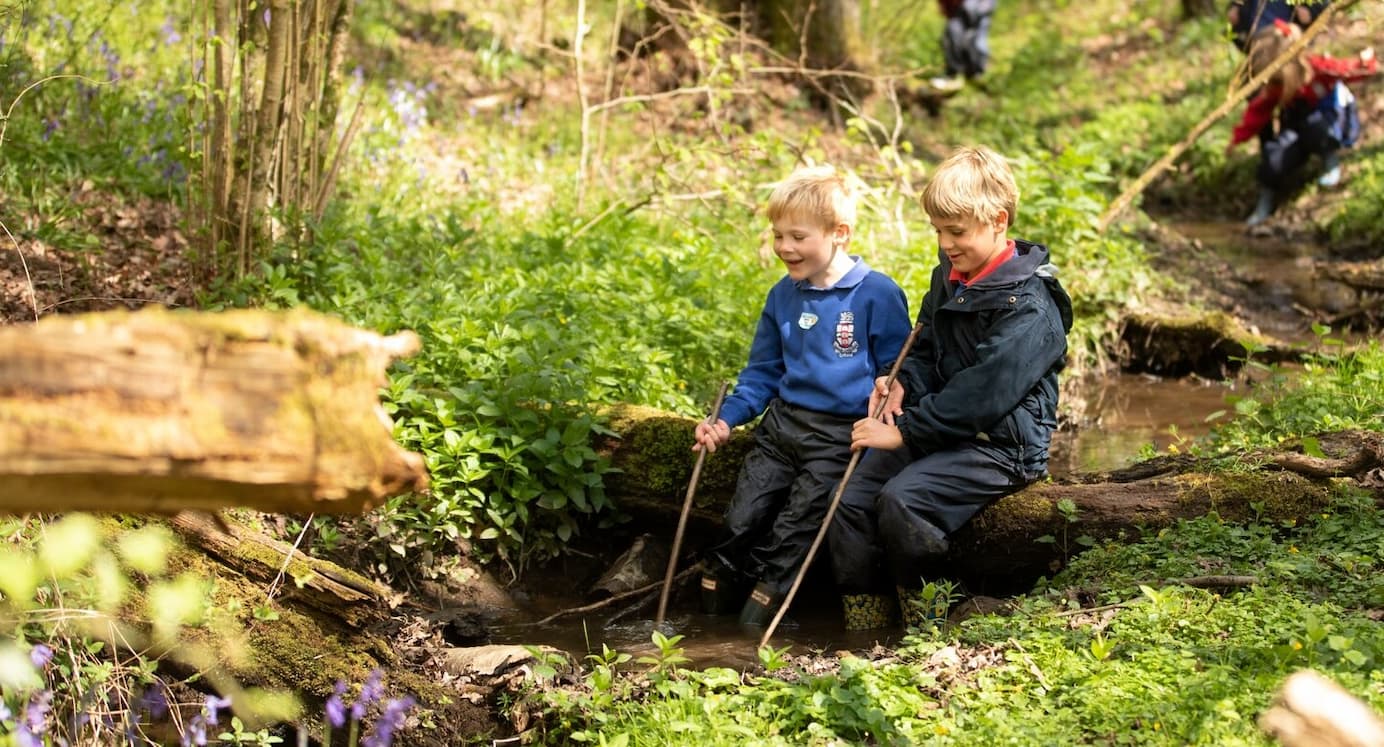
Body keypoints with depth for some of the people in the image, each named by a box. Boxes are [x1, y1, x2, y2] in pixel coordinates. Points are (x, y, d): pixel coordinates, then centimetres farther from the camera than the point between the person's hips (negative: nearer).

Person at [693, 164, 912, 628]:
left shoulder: (877, 294, -8)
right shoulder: (783, 296, 9)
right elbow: (762, 371, 18)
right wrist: (727, 420, 4)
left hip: (842, 437, -5)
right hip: (782, 424, 6)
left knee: (790, 536, -11)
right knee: (739, 523, -2)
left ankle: (749, 634, -5)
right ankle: (709, 620, 6)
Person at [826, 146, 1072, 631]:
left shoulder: (1028, 308, -18)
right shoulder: (949, 275, 10)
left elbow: (980, 395, -23)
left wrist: (905, 431, -21)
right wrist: (903, 384, 1)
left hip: (999, 444, -8)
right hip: (937, 427, 8)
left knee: (902, 500, -29)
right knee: (851, 501, -11)